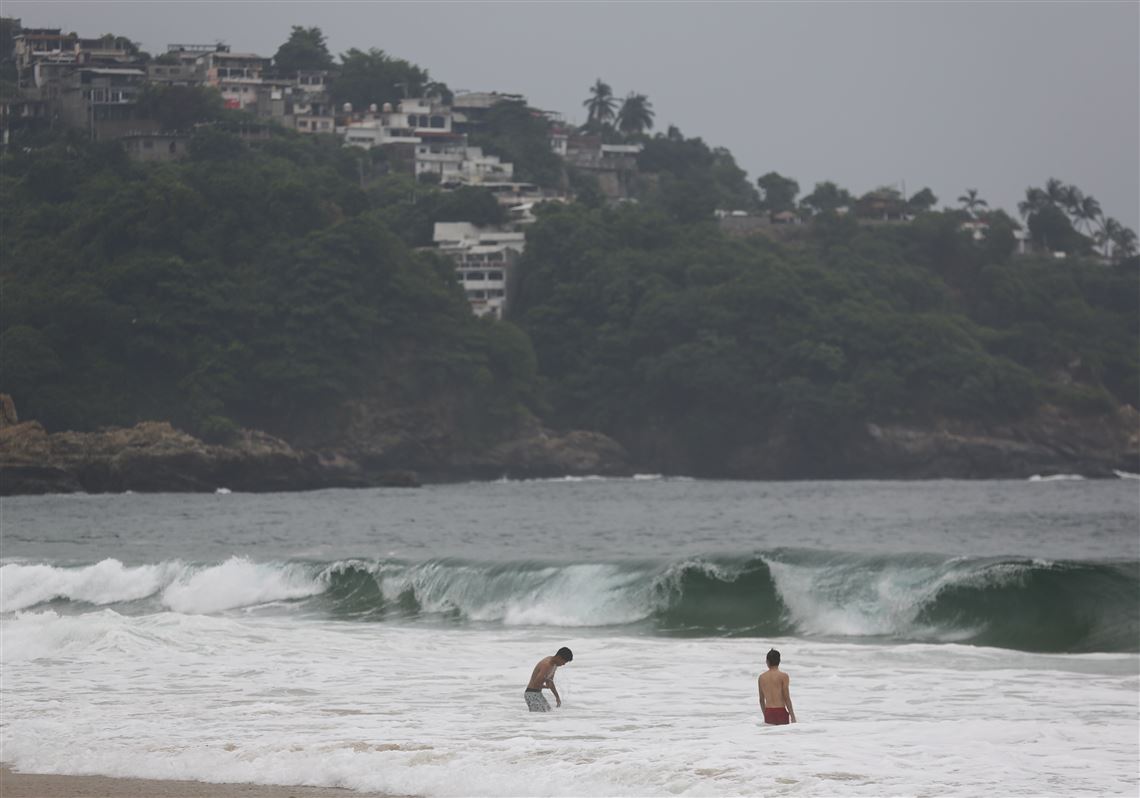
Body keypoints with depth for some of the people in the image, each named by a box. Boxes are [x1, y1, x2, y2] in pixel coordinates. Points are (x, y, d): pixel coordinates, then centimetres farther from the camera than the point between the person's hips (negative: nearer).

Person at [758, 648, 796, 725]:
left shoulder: (761, 677, 8)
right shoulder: (783, 676, -6)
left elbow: (761, 700, 13)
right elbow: (786, 698, -8)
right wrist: (792, 715, -3)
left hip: (768, 712, 4)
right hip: (781, 712, -4)